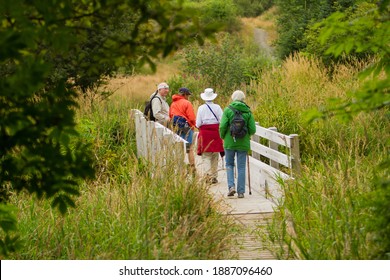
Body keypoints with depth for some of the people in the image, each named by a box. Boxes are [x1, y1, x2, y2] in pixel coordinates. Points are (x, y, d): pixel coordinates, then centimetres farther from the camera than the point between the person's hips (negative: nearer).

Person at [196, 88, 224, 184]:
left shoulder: (201, 108, -4)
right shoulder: (217, 107, -2)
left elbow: (198, 124, -4)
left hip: (204, 133, -1)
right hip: (216, 133, 2)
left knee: (206, 157, 0)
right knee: (215, 157, 12)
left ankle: (208, 175, -16)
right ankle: (214, 176, 16)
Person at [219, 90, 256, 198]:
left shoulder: (228, 110, -5)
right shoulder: (248, 112, -1)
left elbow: (222, 126, -11)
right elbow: (252, 129, -3)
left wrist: (222, 136, 8)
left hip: (230, 142, -1)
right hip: (243, 143, 1)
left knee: (229, 164, 15)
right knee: (241, 167, 7)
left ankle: (231, 186, -3)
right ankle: (241, 191, 6)